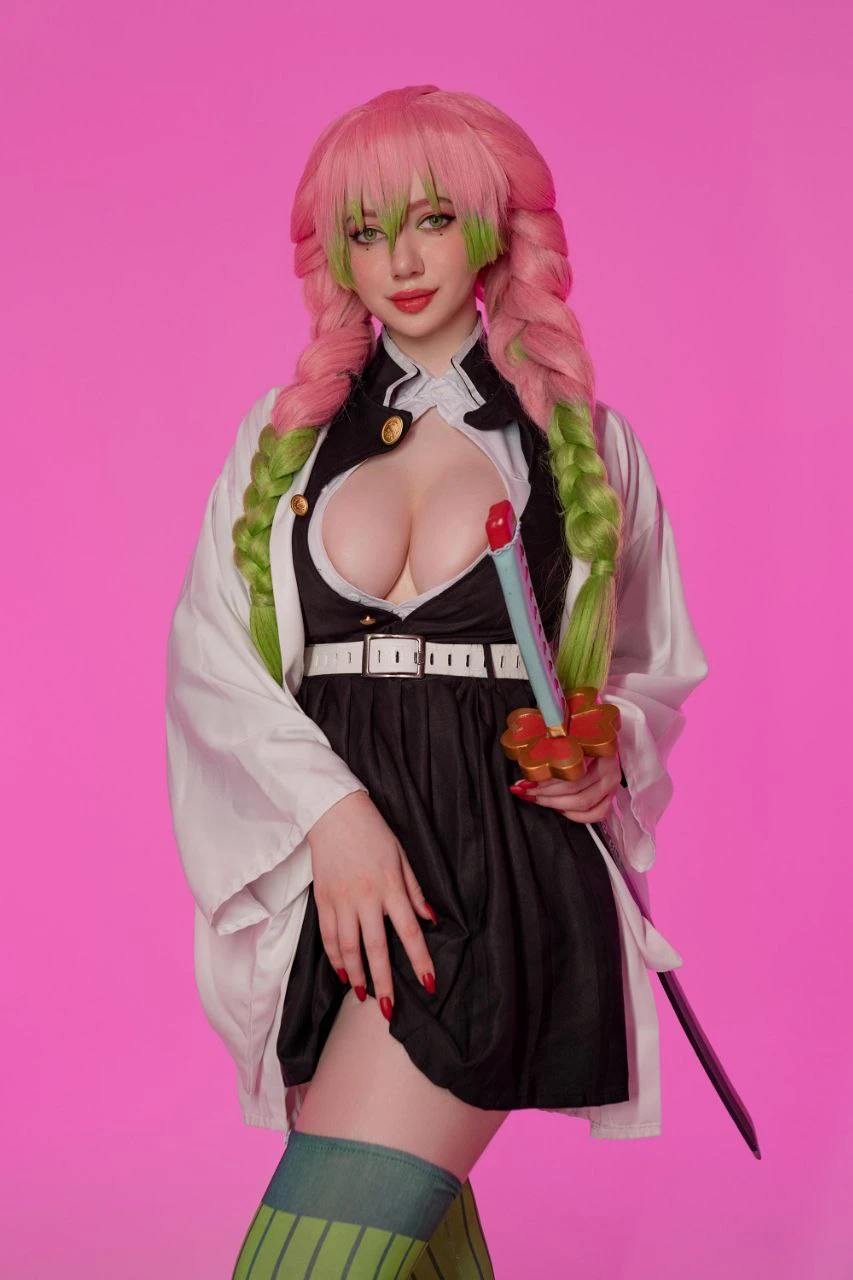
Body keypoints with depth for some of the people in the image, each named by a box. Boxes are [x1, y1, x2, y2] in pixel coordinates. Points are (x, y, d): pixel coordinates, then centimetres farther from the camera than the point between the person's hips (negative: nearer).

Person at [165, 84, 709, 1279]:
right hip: (324, 863, 3)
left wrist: (612, 756, -5)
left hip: (502, 858, -3)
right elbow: (208, 654, 2)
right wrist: (332, 809, -13)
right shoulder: (285, 433, 12)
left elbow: (655, 666, 18)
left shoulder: (584, 442, 9)